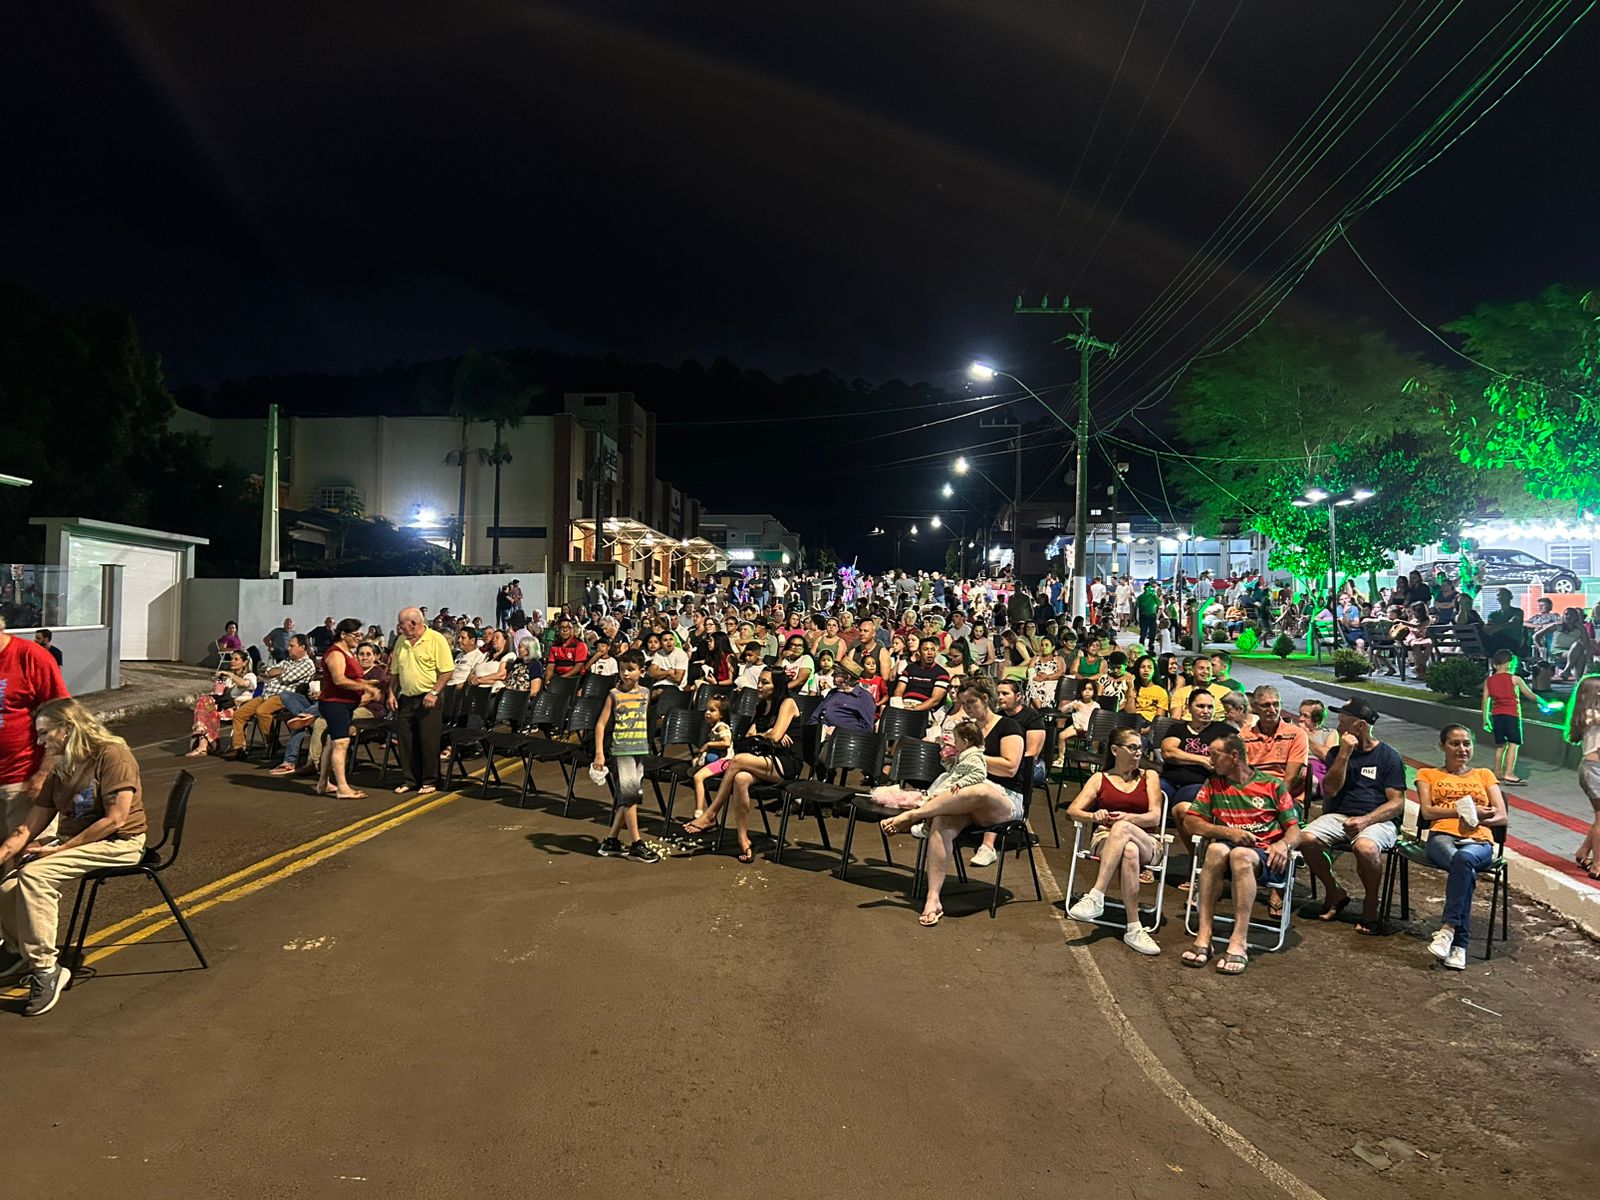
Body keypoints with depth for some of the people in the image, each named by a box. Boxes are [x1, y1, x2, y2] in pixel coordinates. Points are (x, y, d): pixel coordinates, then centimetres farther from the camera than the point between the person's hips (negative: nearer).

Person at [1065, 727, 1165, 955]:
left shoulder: (1149, 776, 17)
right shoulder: (1100, 778, 17)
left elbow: (1155, 817, 2)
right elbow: (1073, 811, 4)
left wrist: (1128, 818, -20)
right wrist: (1094, 816, -21)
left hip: (1146, 841, 0)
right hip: (1105, 838, 0)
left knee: (1122, 828, -38)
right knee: (1129, 851, -39)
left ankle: (1096, 896, -44)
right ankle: (1134, 929, -41)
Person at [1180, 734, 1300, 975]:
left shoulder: (1272, 785, 11)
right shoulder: (1213, 784, 17)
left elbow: (1294, 830, 9)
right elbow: (1190, 823, 8)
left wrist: (1283, 844, -14)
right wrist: (1228, 832, -7)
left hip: (1264, 855, -2)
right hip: (1228, 845, 2)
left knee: (1240, 855, -37)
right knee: (1216, 849, -35)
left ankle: (1239, 943, -41)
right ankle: (1203, 937, -39)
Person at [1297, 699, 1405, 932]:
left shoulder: (1388, 756, 4)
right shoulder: (1336, 752, 14)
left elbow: (1397, 802, -2)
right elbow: (1330, 789, -1)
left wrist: (1365, 820, -18)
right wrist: (1345, 753, -8)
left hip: (1376, 820, -4)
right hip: (1338, 816, 4)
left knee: (1366, 847, -38)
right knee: (1306, 838, -26)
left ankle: (1371, 905, -11)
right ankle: (1335, 894, -2)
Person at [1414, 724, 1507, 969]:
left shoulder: (1484, 774, 27)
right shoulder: (1428, 774, 24)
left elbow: (1502, 817, 15)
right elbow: (1427, 811, 7)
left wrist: (1476, 818, -4)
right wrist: (1464, 810, -4)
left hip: (1478, 841, 1)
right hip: (1442, 836, 0)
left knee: (1463, 859, -39)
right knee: (1467, 873, -36)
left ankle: (1448, 929, -40)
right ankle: (1459, 944, -39)